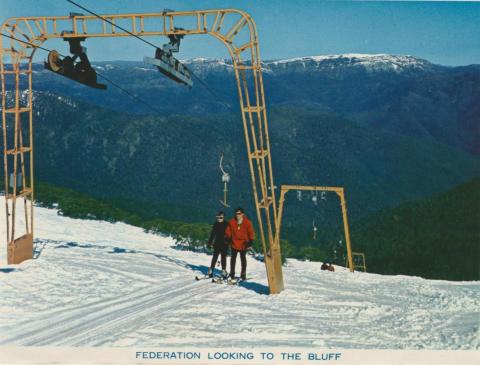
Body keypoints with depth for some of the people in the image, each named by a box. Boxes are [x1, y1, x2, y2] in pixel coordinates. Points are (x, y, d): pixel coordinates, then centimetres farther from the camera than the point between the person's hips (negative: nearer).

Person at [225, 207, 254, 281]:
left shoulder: (247, 222, -7)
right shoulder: (232, 222, -4)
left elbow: (251, 233, -3)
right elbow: (228, 231, 7)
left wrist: (250, 241, -9)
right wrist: (228, 238, -1)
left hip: (243, 244, -1)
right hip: (234, 243, 1)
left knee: (243, 259, 8)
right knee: (233, 258, 8)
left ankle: (243, 274, 16)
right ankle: (232, 273, 18)